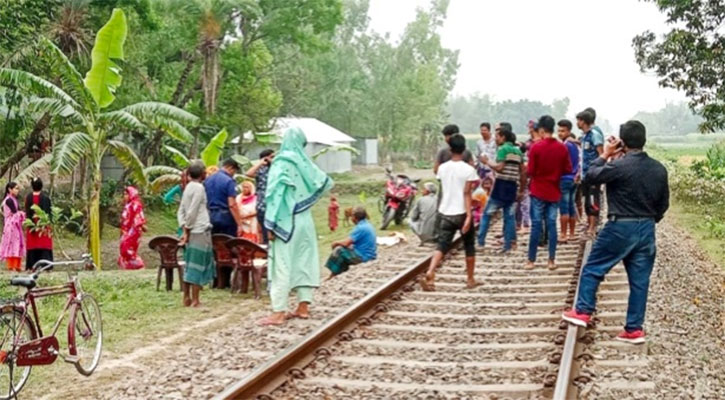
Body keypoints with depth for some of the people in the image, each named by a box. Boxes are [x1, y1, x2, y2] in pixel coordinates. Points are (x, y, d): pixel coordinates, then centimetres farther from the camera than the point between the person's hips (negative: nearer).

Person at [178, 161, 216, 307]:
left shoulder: (188, 187, 14)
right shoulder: (199, 187, -10)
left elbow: (180, 211, 11)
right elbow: (192, 212, -16)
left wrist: (185, 230, 5)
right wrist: (187, 230, -8)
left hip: (192, 232, 8)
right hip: (200, 231, -8)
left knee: (190, 265, 12)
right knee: (198, 266, -5)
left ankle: (187, 298, 15)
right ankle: (195, 301, -4)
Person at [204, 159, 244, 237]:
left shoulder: (207, 179, 10)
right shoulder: (229, 181, -12)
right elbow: (232, 205, -19)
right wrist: (239, 224, -18)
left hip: (210, 216, 7)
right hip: (225, 217, -7)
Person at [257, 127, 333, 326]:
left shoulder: (281, 163, -10)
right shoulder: (305, 163, 6)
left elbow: (275, 194, -16)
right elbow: (327, 182, 15)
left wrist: (271, 225, -15)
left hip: (286, 222, -6)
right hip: (304, 220, 6)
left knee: (282, 265, -5)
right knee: (304, 263, 12)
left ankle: (279, 312, -6)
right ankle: (303, 307, 15)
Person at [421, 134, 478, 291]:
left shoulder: (442, 168, 2)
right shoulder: (468, 169, -11)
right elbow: (466, 193, -17)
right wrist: (469, 216, -18)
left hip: (446, 213, 3)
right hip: (462, 213, -3)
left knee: (442, 246, 0)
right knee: (469, 246, 15)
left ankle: (430, 273, -23)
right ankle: (470, 279, 23)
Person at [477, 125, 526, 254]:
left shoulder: (503, 149, -9)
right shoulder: (518, 151, 13)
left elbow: (499, 168, -19)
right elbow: (523, 173, 13)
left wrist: (487, 162, -3)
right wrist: (521, 190, 18)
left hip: (501, 186, -6)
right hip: (513, 187, 7)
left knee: (487, 214, 3)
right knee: (509, 216, 7)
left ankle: (480, 241, 3)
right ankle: (508, 245, 5)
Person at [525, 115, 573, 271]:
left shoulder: (536, 147, -13)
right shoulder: (562, 148, -2)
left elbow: (530, 171, -11)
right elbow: (568, 170, 4)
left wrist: (527, 170, 10)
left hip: (538, 192, -3)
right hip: (554, 192, 3)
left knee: (536, 225, 2)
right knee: (551, 224, 8)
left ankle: (531, 260, 6)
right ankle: (552, 260, 8)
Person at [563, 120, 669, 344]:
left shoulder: (619, 166, -17)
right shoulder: (659, 169, 3)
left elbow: (591, 176, -3)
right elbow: (663, 204, 11)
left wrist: (604, 155, 8)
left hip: (621, 228, -6)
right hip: (646, 230, 6)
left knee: (592, 269, 11)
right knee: (640, 280, 8)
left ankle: (583, 312, 13)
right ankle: (634, 329, 12)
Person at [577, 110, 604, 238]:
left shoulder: (595, 134, -11)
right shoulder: (584, 136, 15)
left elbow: (601, 154, -13)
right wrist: (580, 172, 18)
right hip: (585, 174, 9)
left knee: (593, 202, -6)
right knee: (587, 202, 12)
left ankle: (592, 228, -4)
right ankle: (589, 225, 20)